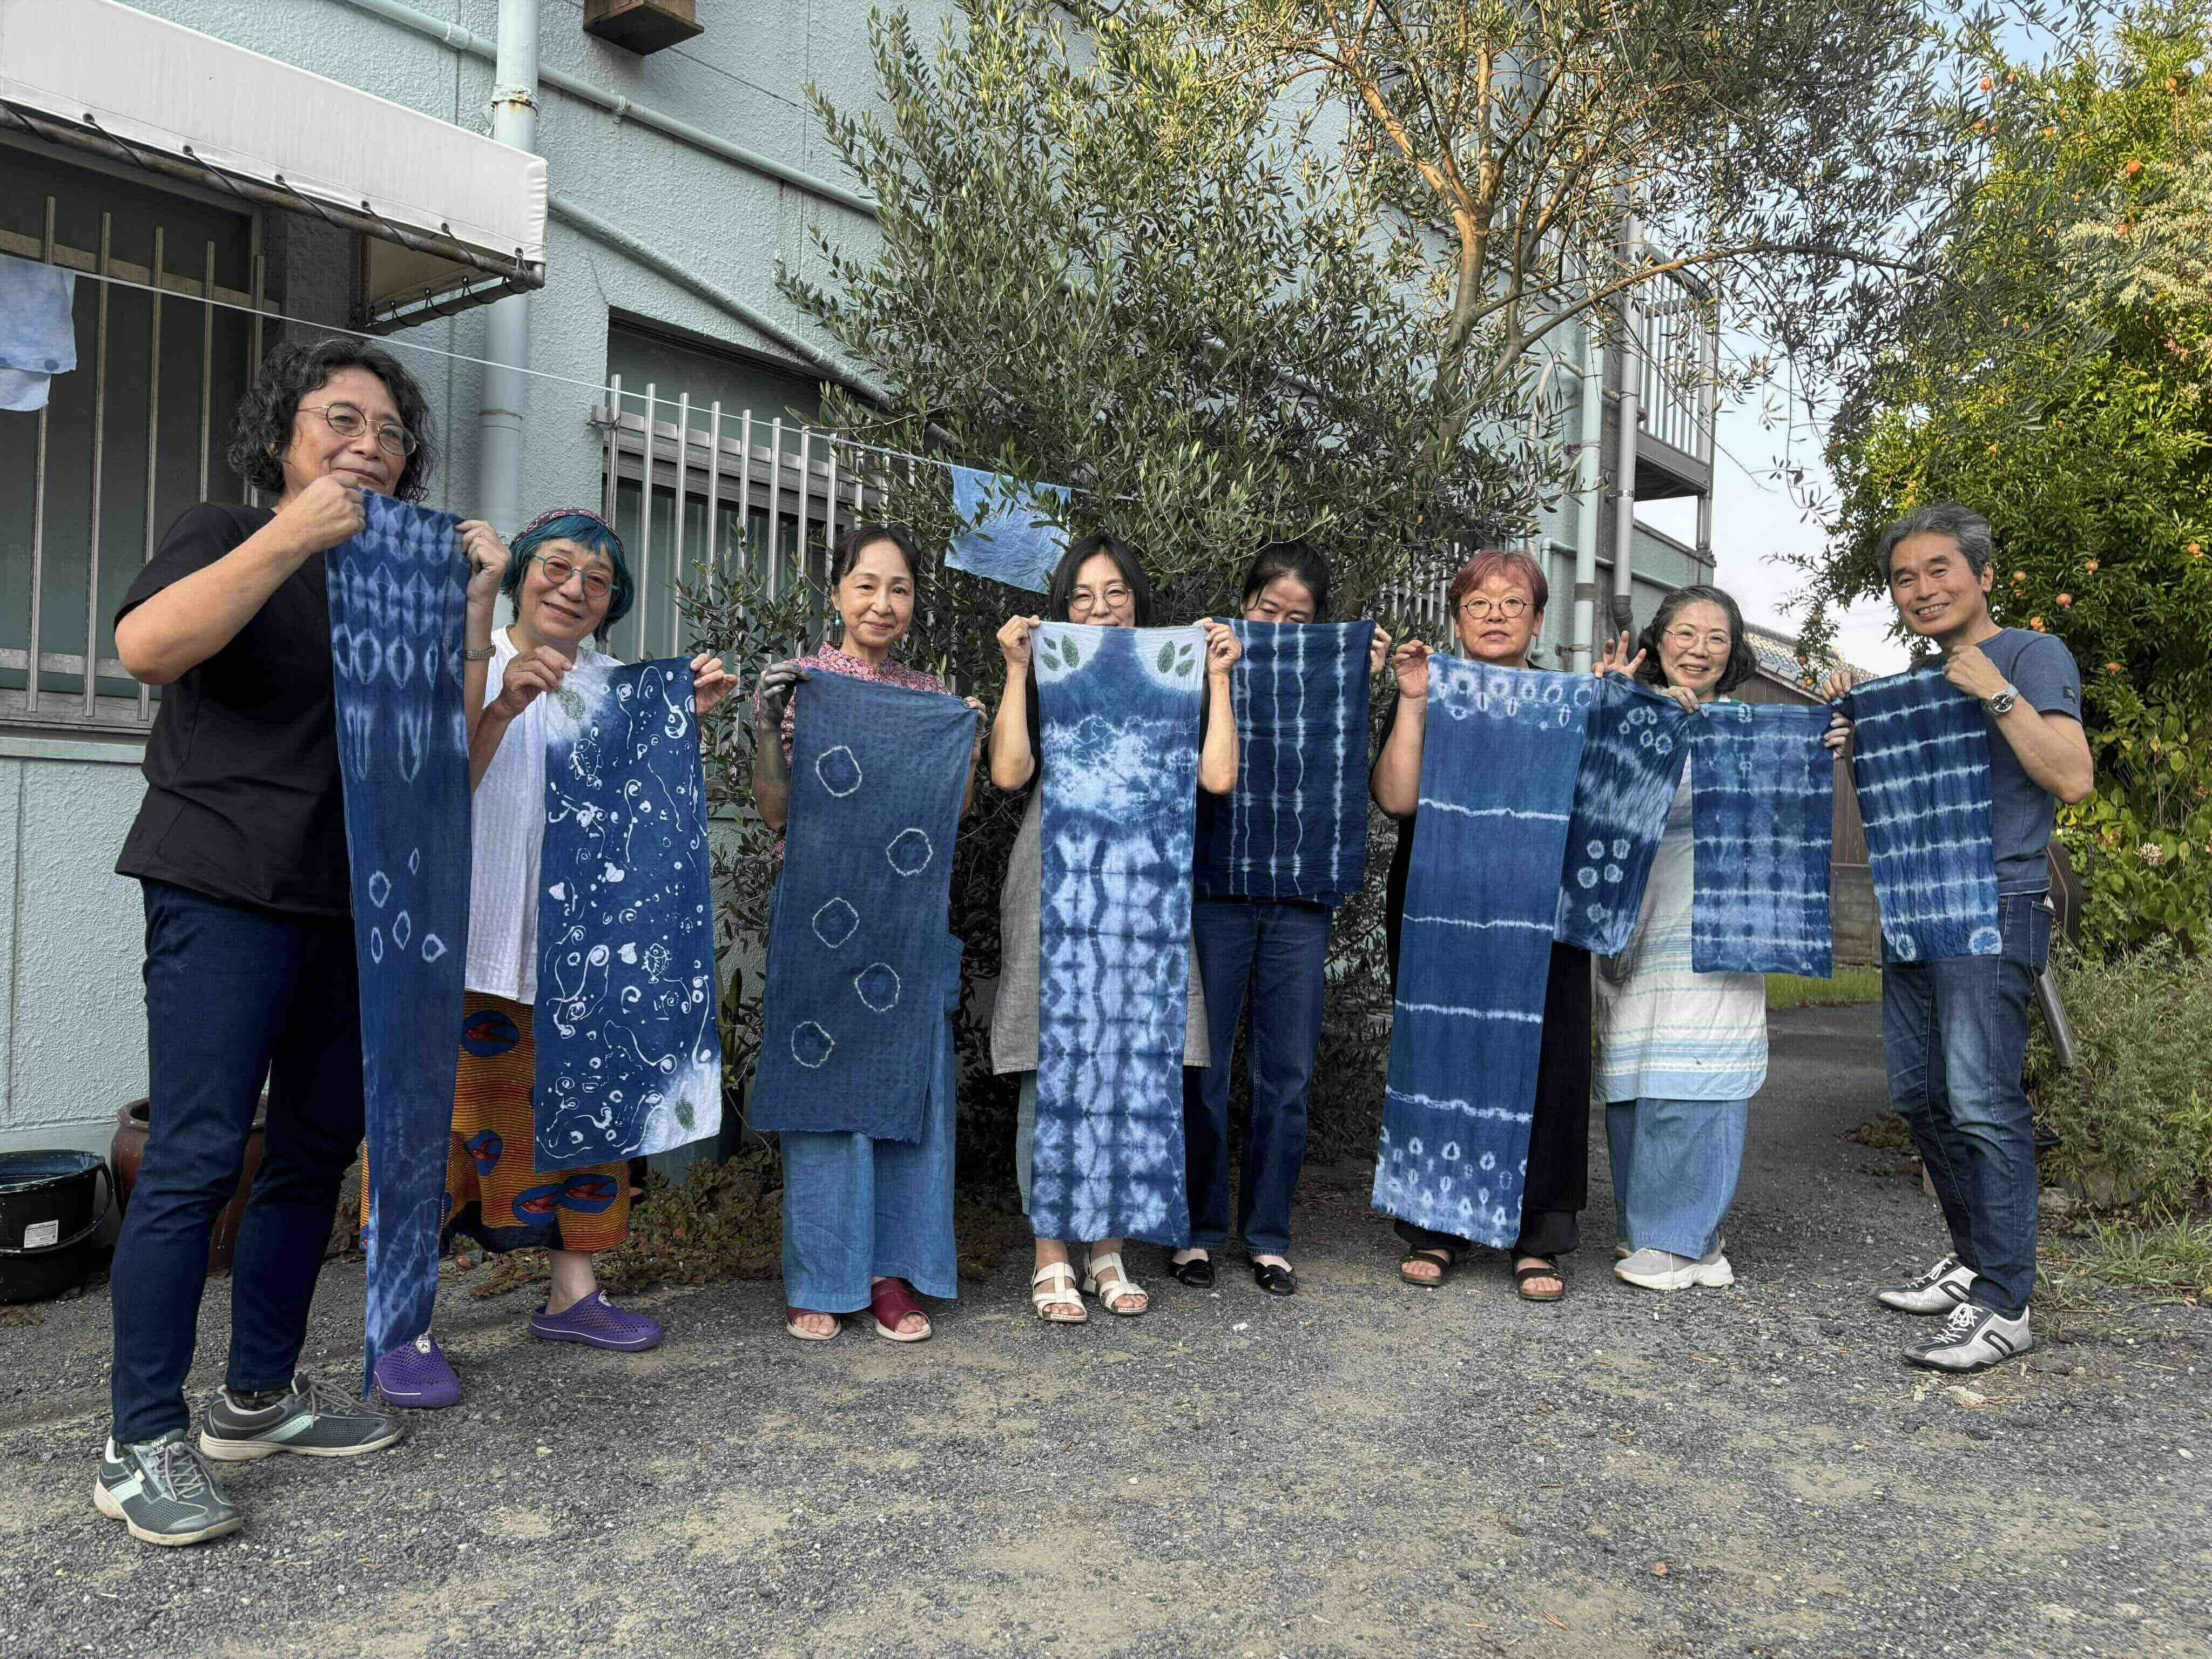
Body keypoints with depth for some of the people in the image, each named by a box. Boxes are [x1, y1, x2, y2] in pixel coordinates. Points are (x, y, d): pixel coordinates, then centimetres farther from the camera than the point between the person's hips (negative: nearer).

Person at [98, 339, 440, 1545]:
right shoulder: (228, 537, 3)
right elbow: (148, 647, -18)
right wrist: (292, 537, -19)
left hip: (353, 902, 6)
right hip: (227, 889, -6)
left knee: (318, 1149, 10)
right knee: (197, 1154, -9)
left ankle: (258, 1397, 23)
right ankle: (142, 1444, 1)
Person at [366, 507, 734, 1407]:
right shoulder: (470, 659, -1)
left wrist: (683, 714, -4)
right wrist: (506, 701, -25)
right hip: (468, 925, -5)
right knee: (440, 1103, -8)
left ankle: (572, 1292, 20)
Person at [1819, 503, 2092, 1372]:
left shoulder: (2031, 655, -3)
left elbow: (2073, 779, -13)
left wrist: (1998, 694, -17)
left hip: (1994, 909, -8)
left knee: (1980, 1102, -13)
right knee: (1919, 1096, 12)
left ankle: (2003, 1304, -7)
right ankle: (1972, 1260, 25)